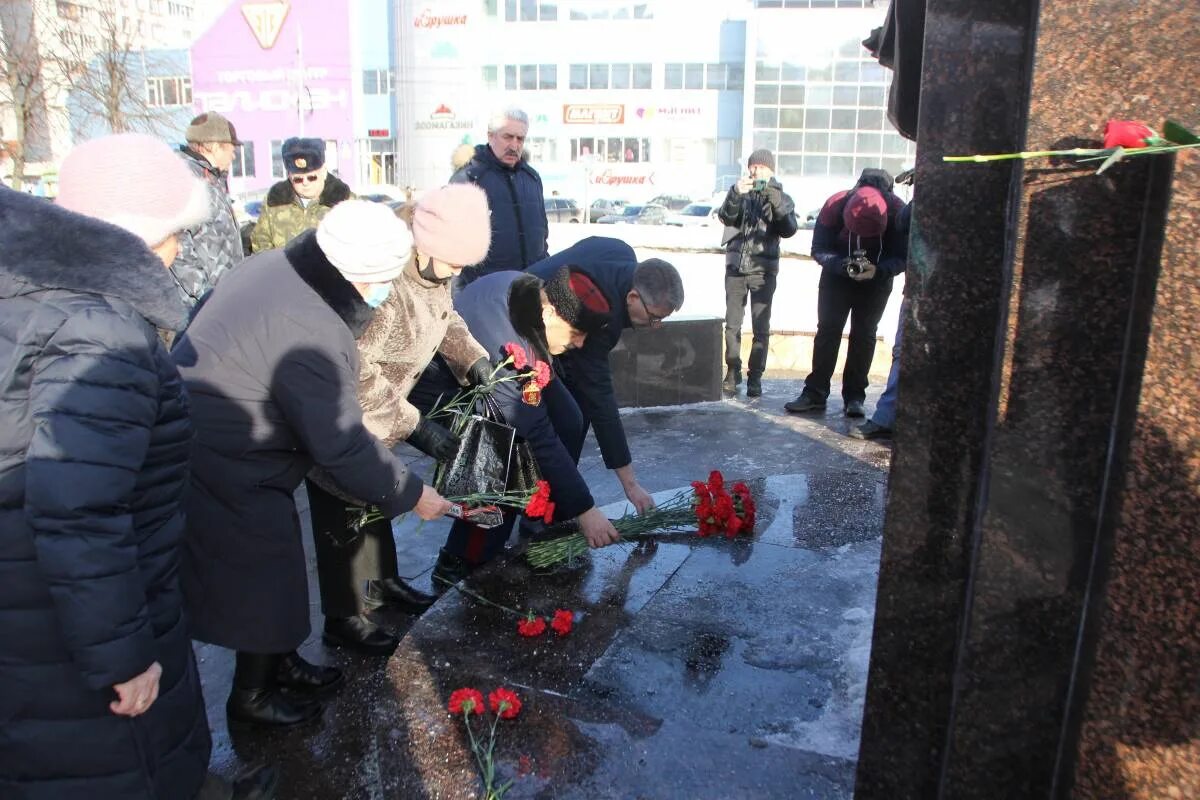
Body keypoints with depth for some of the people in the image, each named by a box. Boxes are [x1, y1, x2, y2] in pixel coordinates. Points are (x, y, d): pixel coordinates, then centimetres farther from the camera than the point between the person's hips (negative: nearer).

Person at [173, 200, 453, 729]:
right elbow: (341, 446, -26)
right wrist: (412, 495, -13)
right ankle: (251, 698, 31)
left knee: (271, 567, 22)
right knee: (262, 581, 9)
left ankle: (281, 664, 42)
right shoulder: (309, 330, -32)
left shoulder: (275, 267, -2)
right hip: (225, 474, -9)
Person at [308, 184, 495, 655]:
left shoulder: (428, 262, -9)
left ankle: (381, 581, 40)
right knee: (346, 508, 2)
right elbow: (356, 371, -33)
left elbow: (444, 315, 8)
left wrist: (475, 360, -8)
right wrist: (414, 427, -30)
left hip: (376, 398, 8)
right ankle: (343, 620, 18)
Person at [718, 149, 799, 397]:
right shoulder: (740, 193, 7)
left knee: (761, 327, -3)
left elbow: (789, 230, -9)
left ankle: (755, 377, 3)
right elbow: (726, 217, -12)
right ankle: (733, 372, 17)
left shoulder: (781, 197, 5)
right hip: (735, 267, 1)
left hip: (763, 269, -1)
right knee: (732, 323, 5)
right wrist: (736, 193, -30)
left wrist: (776, 203, -23)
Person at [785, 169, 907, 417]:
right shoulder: (835, 206, -29)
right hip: (838, 274, 0)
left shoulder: (898, 211, -29)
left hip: (877, 278, 0)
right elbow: (819, 249, -19)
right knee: (827, 330, -2)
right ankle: (815, 393, 1)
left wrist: (878, 270, -40)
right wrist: (843, 265, -37)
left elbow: (902, 257, -21)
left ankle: (854, 396, 5)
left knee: (864, 334, -1)